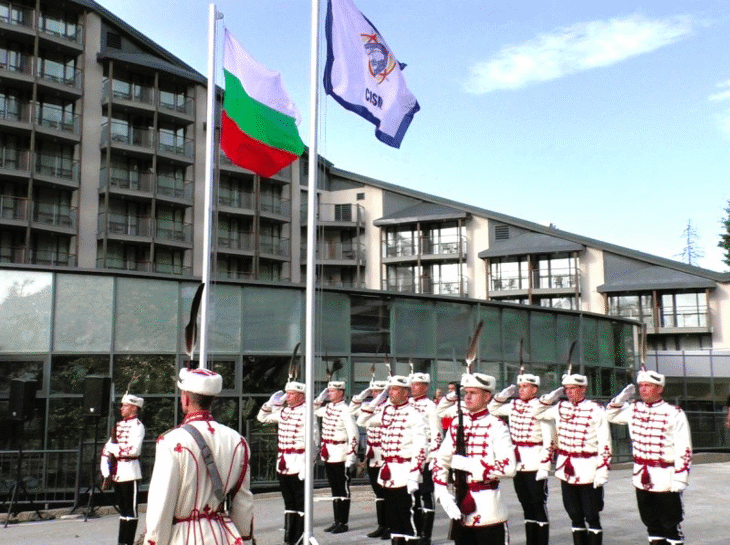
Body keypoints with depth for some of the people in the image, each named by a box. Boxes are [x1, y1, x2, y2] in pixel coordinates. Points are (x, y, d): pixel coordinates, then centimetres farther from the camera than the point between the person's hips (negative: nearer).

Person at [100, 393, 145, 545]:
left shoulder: (137, 426, -8)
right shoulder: (118, 425, 15)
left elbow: (134, 450, -22)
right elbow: (107, 449, 11)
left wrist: (114, 449, -11)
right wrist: (106, 471, 1)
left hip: (130, 473, -7)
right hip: (117, 474, 8)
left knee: (131, 510, 0)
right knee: (123, 509, 14)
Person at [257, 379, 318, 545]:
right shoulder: (283, 411, 11)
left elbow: (312, 440, -14)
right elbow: (262, 418, 23)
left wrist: (306, 465, -18)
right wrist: (271, 403, 7)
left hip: (298, 465, -7)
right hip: (283, 465, 7)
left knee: (302, 503, -1)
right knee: (289, 502, 14)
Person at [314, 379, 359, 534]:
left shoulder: (345, 410, -15)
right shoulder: (327, 407, 10)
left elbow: (353, 435, -18)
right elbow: (312, 410, 29)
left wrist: (351, 456, -20)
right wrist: (321, 397, 14)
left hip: (340, 455, -8)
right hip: (328, 455, 8)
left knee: (343, 489, 2)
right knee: (334, 489, 14)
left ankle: (343, 523, 8)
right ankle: (337, 521, 22)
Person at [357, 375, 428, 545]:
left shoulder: (414, 415, -12)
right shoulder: (385, 411, 9)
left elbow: (421, 449, -16)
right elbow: (362, 421, 21)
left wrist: (414, 477, -21)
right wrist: (376, 402, 8)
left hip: (404, 474, -7)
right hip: (387, 473, 7)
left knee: (407, 517, -1)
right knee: (392, 517, 14)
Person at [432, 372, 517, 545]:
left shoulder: (496, 426, -10)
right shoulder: (456, 424, 6)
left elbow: (509, 467, -21)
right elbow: (440, 460, 7)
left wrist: (468, 464, -20)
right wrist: (443, 493, -6)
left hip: (488, 510, -5)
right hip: (460, 511, 5)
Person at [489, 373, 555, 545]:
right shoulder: (513, 405, 7)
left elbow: (549, 441, -14)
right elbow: (492, 409, 21)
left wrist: (544, 467, -17)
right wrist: (502, 395, 5)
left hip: (535, 466, -6)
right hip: (518, 465, 7)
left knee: (539, 506, 1)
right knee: (526, 506, 15)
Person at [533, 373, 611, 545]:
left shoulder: (596, 410, -10)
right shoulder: (561, 408, 7)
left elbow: (605, 444, -11)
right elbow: (538, 414, 18)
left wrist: (602, 471, -15)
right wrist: (549, 398, 4)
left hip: (588, 472, -5)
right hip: (567, 471, 5)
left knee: (592, 517, 4)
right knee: (575, 517, 14)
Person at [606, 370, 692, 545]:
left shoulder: (674, 414, -13)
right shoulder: (633, 409, 6)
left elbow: (684, 451, -13)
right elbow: (611, 415, 23)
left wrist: (679, 479, -16)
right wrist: (621, 398, 5)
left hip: (666, 481, -6)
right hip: (642, 479, 6)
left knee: (670, 524, 4)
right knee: (651, 523, 15)